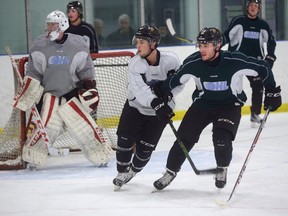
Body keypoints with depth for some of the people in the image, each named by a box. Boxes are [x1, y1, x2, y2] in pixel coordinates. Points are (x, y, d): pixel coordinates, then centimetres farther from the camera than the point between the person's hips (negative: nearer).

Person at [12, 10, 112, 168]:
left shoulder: (78, 44, -6)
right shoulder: (40, 45, -6)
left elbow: (86, 70, 4)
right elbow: (33, 74, -2)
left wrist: (89, 87, -4)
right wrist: (25, 98, -5)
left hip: (72, 92, 1)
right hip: (49, 93, 0)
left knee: (84, 124, -5)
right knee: (48, 126, -14)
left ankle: (100, 155, 9)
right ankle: (33, 157, 2)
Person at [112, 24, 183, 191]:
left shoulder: (170, 60, -19)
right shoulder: (135, 64, -19)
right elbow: (140, 90, -33)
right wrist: (156, 103, -49)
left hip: (160, 109, -1)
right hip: (136, 106, 1)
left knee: (145, 147, -3)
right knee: (125, 140, -7)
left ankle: (133, 170, 25)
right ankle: (122, 171, 16)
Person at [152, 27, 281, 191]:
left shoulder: (235, 61, -26)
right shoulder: (193, 63, -20)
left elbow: (263, 68, -13)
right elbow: (174, 80, -5)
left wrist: (272, 91, -10)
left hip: (229, 105, -2)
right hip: (203, 103, 2)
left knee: (222, 140, -21)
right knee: (184, 138, -5)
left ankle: (222, 169, 9)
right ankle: (170, 171, 16)